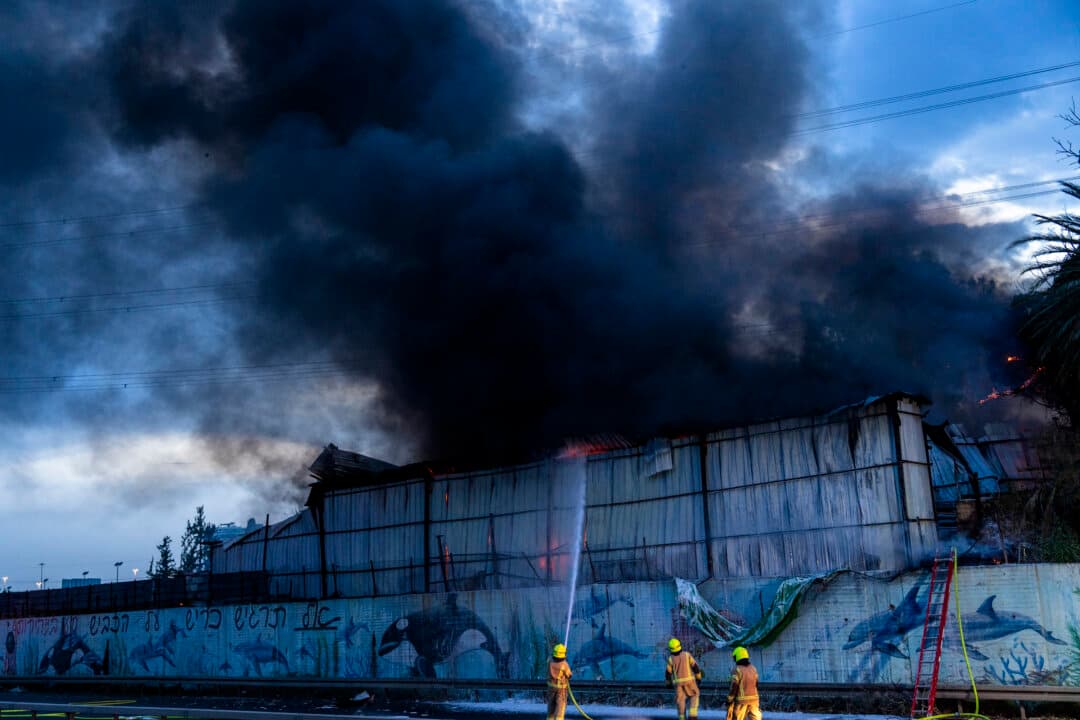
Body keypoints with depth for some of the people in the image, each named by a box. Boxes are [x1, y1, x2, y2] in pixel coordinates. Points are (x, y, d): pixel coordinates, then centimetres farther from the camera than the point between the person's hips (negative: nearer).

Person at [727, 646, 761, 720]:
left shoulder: (737, 670, -13)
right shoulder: (753, 668, 8)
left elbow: (734, 687, -14)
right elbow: (756, 685, 15)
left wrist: (729, 700, -7)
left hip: (742, 700, -5)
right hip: (754, 699, 5)